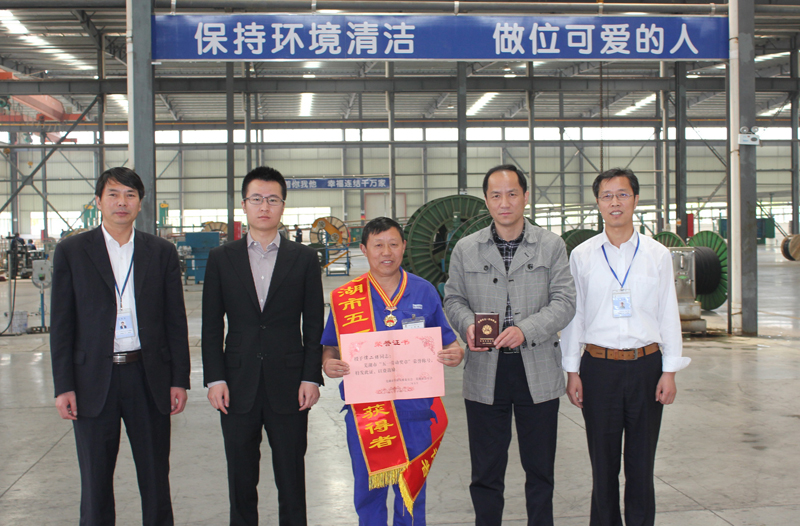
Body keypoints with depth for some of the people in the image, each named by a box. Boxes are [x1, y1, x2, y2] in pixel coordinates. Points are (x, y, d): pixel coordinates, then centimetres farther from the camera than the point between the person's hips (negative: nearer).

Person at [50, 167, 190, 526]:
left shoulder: (162, 253, 6)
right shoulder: (71, 252, 3)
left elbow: (176, 321, 6)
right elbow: (61, 324, 1)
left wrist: (179, 380, 1)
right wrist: (63, 386, -4)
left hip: (148, 378, 1)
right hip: (94, 380, -1)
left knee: (156, 479, 10)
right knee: (95, 481, 8)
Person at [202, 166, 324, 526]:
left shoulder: (304, 259, 4)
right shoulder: (221, 259, 6)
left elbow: (313, 326, 3)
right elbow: (211, 327, 4)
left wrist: (311, 378, -4)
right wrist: (215, 379, -4)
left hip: (288, 386, -1)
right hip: (238, 386, 1)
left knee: (291, 478, 6)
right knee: (241, 479, 10)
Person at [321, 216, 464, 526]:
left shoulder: (424, 292, 2)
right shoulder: (346, 297, -1)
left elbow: (447, 344, 7)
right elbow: (330, 348, 5)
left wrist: (455, 355, -14)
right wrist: (328, 364, -17)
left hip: (414, 410, 1)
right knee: (368, 491, 11)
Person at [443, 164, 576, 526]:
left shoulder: (551, 246, 2)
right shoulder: (465, 249, 6)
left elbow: (564, 301, -3)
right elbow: (453, 298, 11)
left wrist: (525, 330, -19)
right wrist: (468, 325, -11)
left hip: (537, 371, 0)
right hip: (484, 373, 1)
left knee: (540, 468, 12)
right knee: (486, 470, 9)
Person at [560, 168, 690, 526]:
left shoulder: (657, 254, 5)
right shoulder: (582, 255, 3)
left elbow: (668, 314, 6)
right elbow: (573, 314, 5)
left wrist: (670, 371, 2)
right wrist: (572, 371, 2)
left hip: (646, 365, 1)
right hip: (599, 366, 0)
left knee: (642, 462, 8)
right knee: (603, 462, 7)